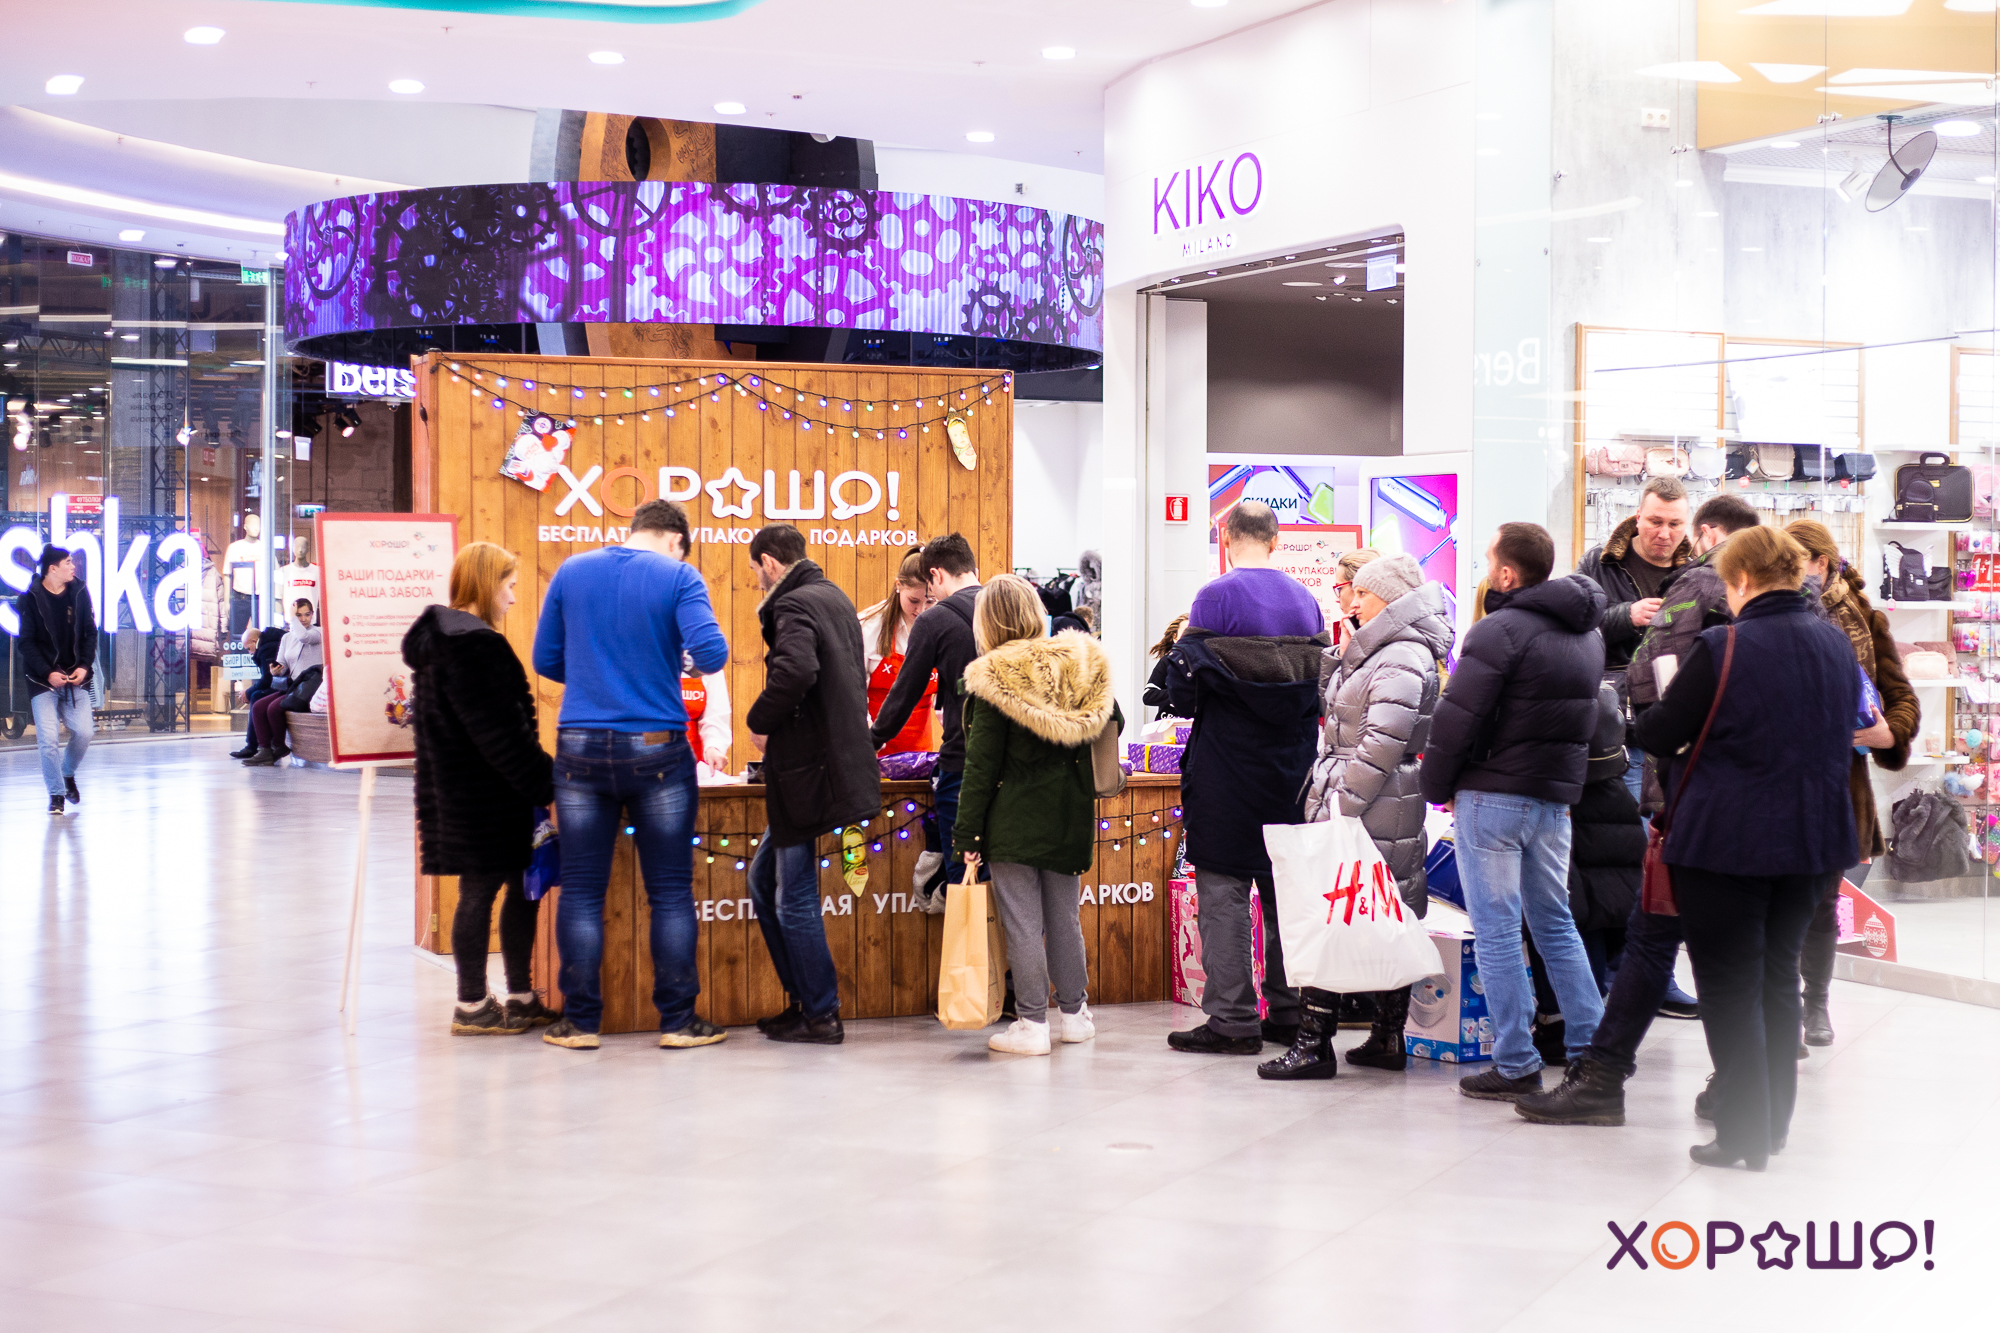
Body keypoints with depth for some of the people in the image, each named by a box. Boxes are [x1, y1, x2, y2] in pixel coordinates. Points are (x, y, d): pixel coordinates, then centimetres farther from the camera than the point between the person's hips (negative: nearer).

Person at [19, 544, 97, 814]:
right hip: (43, 680, -3)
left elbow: (90, 633, 6)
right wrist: (47, 673, -15)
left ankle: (68, 774, 23)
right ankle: (56, 794, 7)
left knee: (84, 731, -6)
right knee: (47, 737, -9)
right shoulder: (30, 599, -6)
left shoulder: (79, 592, 3)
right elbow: (27, 643, -6)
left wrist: (84, 666, -6)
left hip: (76, 677, 3)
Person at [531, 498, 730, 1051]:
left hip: (580, 747, 2)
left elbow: (545, 659, 11)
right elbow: (710, 654, -15)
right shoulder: (678, 576, -4)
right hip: (656, 749, -2)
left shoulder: (571, 572, 6)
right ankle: (678, 1020, 9)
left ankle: (580, 1020, 10)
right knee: (670, 890, 6)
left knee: (581, 889, 8)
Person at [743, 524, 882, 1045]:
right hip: (842, 758, 10)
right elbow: (851, 677, 24)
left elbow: (796, 670, -32)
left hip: (809, 767, -10)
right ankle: (803, 996, 21)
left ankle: (820, 1015, 7)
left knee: (794, 898, 0)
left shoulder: (795, 605, -13)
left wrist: (759, 722, -16)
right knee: (764, 879, 17)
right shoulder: (835, 597, 17)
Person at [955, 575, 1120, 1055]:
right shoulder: (1080, 665, 3)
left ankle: (1032, 1023, 2)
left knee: (1022, 921, 0)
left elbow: (981, 763, -12)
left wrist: (967, 831, -8)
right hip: (1068, 816, 6)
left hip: (1015, 818, -5)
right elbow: (1112, 721, 15)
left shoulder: (995, 678, -13)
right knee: (1063, 915, 16)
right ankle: (1075, 1014, 22)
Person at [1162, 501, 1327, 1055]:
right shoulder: (1306, 601, 6)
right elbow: (1324, 681, 11)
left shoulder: (1217, 597, -11)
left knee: (1223, 888, -1)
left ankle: (1232, 1019, -3)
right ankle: (1290, 1013, 18)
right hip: (1292, 770, 6)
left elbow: (1184, 684, -14)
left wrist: (1186, 700, 8)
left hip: (1227, 765, -5)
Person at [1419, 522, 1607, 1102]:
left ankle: (1516, 1065, 1)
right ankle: (1593, 1049, 17)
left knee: (1496, 930, -1)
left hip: (1494, 795, -7)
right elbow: (1583, 717, 15)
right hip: (1558, 795, 8)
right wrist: (1559, 778, 16)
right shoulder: (1588, 632, 11)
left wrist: (1438, 786, -3)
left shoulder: (1501, 630, -15)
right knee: (1555, 923, 17)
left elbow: (1456, 719, -16)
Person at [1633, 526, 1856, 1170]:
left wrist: (1666, 695, 11)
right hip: (1810, 838, 6)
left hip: (1727, 843, -6)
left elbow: (1658, 734, -10)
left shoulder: (1722, 648, -17)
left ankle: (1743, 1135, 4)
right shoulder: (1838, 645, 3)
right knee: (1778, 978, 17)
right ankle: (1774, 1124, 25)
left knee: (1730, 985, 2)